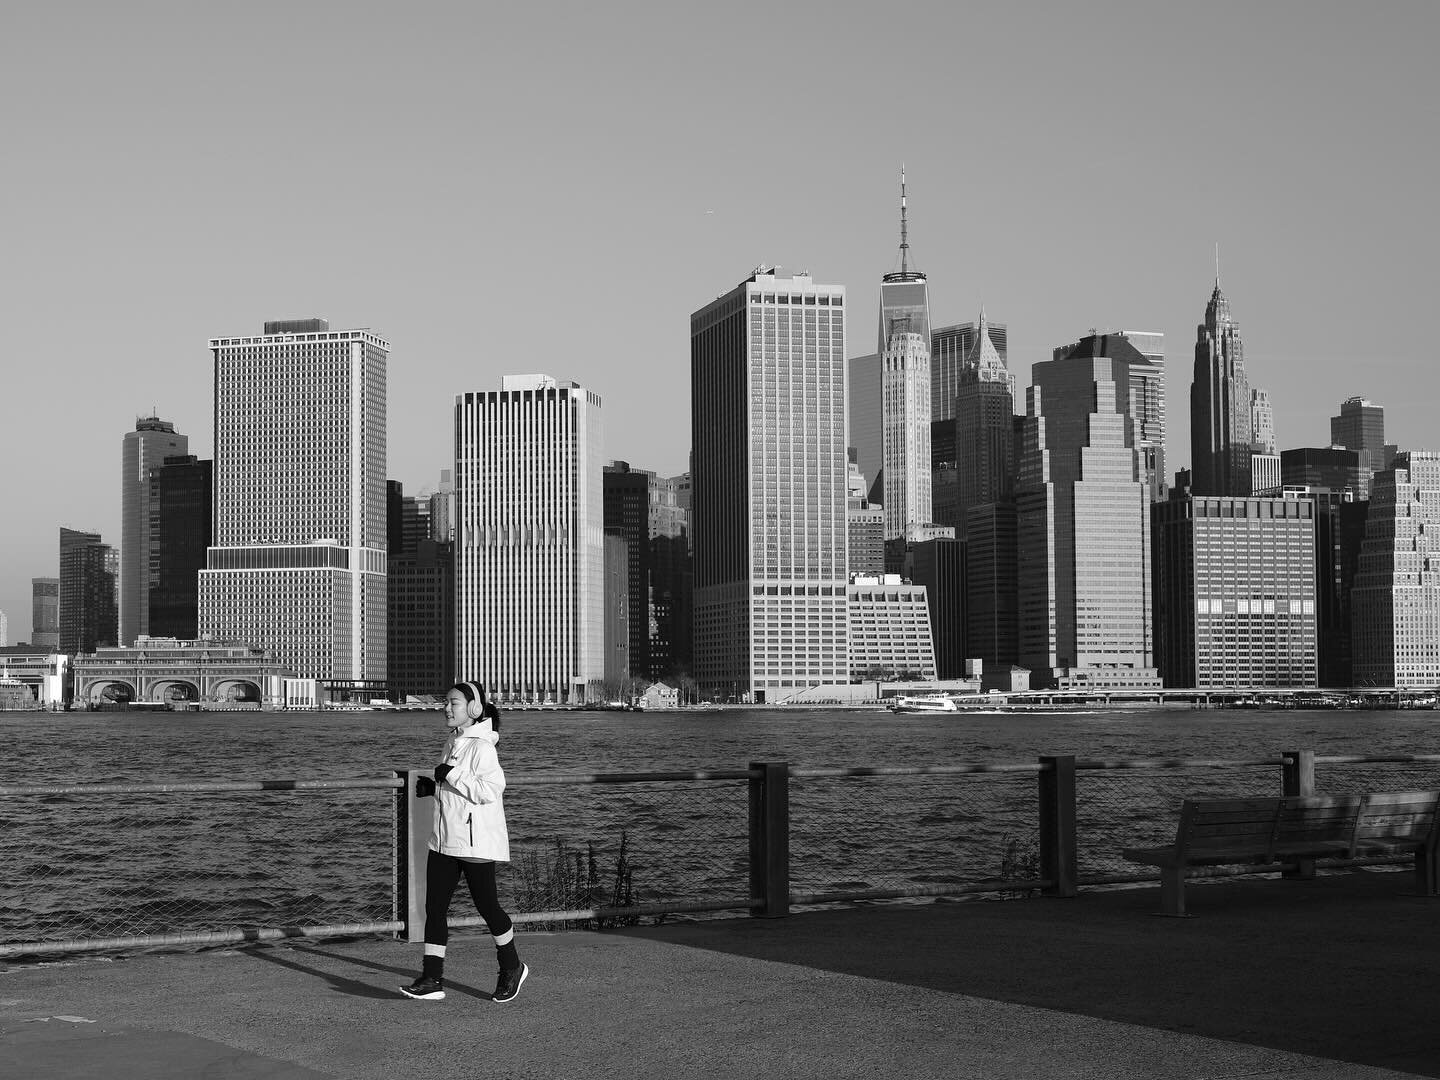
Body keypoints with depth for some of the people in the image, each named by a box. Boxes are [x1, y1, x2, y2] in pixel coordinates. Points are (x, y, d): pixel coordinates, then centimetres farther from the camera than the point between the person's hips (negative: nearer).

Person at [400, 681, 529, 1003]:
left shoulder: (481, 746, -15)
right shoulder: (452, 743, 13)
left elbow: (491, 789, -25)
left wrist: (452, 775, -23)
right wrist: (432, 786, 7)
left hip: (476, 841, -9)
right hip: (444, 840, 9)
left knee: (486, 904, 3)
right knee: (434, 906, 2)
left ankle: (512, 968, 24)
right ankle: (432, 979, 3)